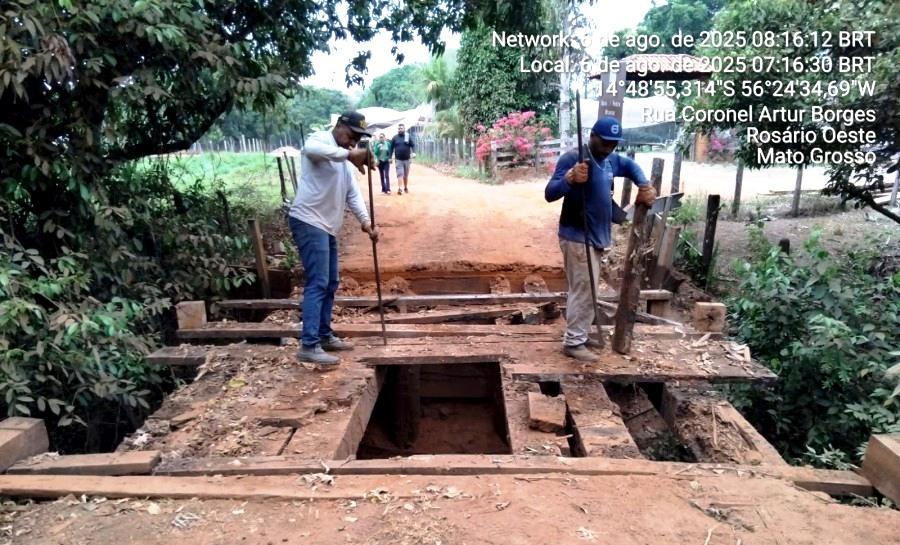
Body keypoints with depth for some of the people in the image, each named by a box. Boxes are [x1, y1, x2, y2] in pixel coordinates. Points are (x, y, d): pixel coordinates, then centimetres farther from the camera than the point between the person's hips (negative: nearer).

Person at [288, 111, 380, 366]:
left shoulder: (344, 160, 20)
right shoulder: (320, 139, -6)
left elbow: (353, 194, 13)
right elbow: (310, 149, -32)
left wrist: (365, 221, -2)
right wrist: (349, 154, -35)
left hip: (327, 227, 10)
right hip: (308, 222, -10)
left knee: (330, 284, 14)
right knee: (317, 283, -15)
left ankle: (324, 336, 24)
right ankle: (309, 346, -14)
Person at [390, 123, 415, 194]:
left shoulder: (408, 136, 1)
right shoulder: (395, 137, 3)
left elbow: (413, 145, -3)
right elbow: (391, 148, 8)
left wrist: (413, 152, -22)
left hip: (406, 159, 1)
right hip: (398, 159, -1)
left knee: (406, 175, 12)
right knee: (400, 174, -11)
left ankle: (406, 187, 25)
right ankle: (399, 188, -18)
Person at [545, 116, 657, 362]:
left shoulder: (611, 160, 9)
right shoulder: (572, 158, -16)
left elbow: (631, 166, 29)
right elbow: (549, 194, -23)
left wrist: (645, 186, 12)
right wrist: (570, 179, -41)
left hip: (598, 237, 9)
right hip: (577, 237, -9)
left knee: (586, 290, 16)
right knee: (583, 290, -8)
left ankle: (581, 334, 28)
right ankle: (573, 342, 0)